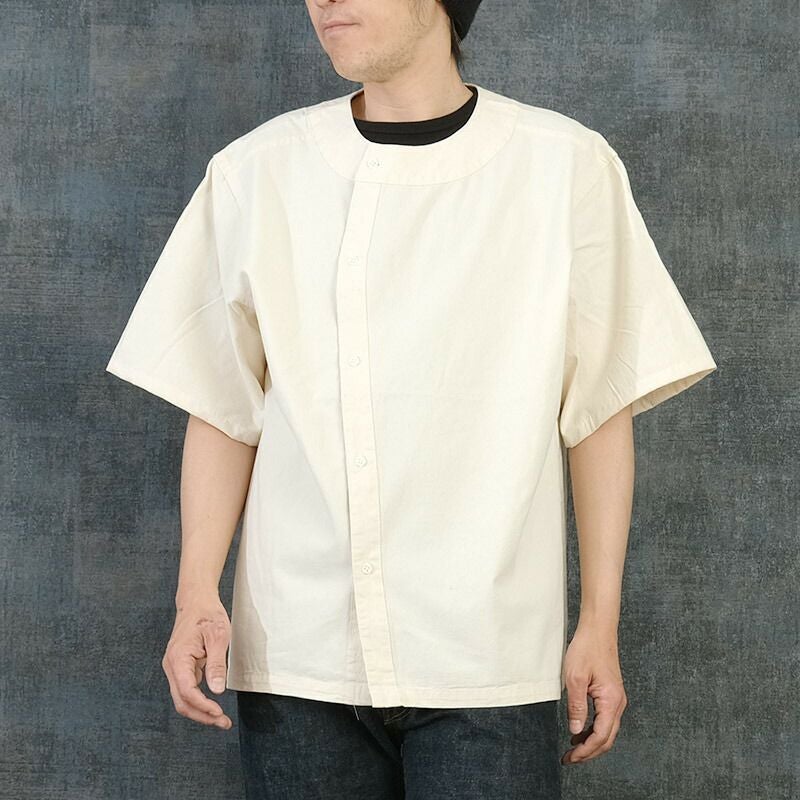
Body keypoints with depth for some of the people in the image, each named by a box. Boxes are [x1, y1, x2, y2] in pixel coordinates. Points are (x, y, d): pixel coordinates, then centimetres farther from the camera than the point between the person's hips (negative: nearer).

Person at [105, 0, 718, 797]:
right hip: (294, 653, 2)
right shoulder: (257, 172, 4)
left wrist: (599, 626, 2)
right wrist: (197, 597, -2)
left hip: (488, 662, -1)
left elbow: (599, 412, 3)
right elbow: (223, 409, 7)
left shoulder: (566, 168, 0)